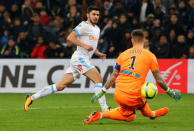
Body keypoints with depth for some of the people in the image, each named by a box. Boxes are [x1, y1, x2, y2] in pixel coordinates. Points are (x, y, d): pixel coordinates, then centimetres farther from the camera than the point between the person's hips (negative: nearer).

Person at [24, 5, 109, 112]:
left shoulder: (97, 29, 22)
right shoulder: (84, 25, -7)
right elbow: (70, 37, -15)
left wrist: (98, 53, 16)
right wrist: (84, 45, -22)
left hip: (84, 60, 9)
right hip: (79, 58, -9)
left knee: (60, 86, 6)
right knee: (98, 79, -18)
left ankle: (32, 98, 10)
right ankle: (104, 109, -19)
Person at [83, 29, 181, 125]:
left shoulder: (123, 54, 9)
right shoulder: (150, 56, 1)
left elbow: (113, 77, 10)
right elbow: (159, 80, 4)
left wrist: (102, 92, 18)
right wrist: (169, 92, 19)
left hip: (118, 95, 4)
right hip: (132, 97, -4)